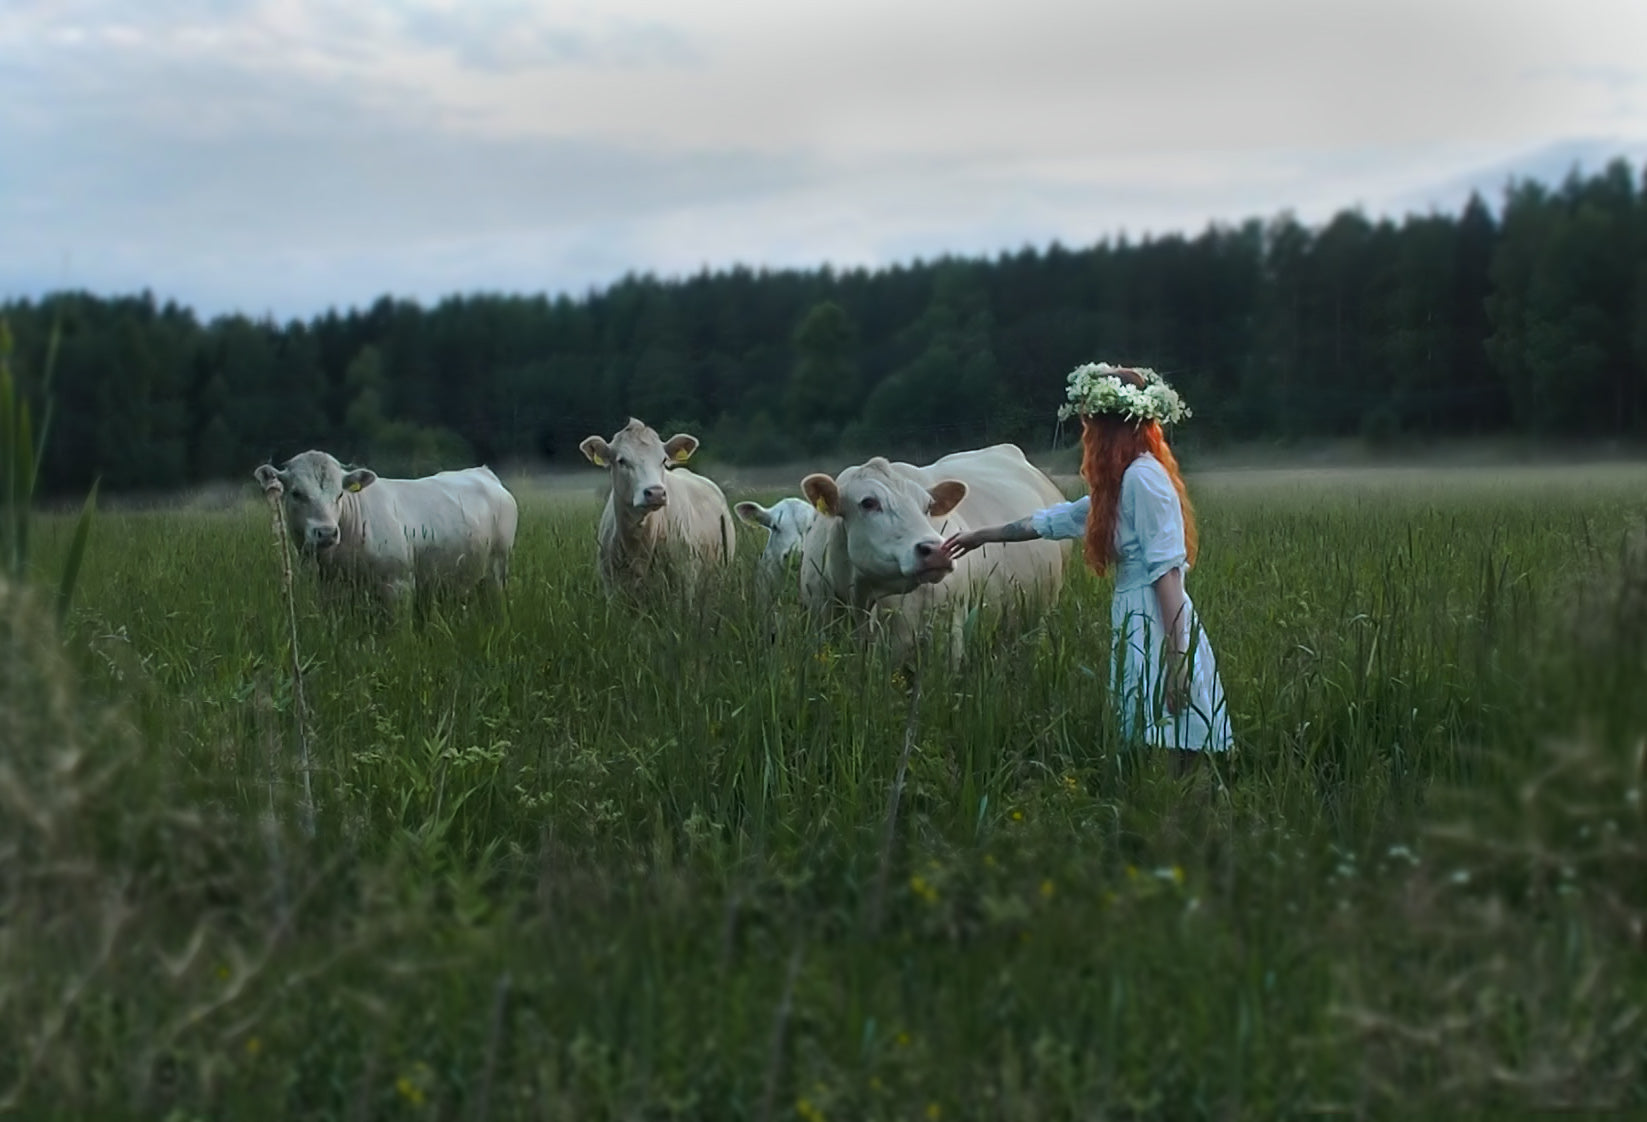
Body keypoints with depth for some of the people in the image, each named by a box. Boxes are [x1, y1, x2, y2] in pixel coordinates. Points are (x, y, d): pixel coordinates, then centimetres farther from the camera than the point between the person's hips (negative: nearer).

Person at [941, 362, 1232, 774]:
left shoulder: (1142, 477, -10)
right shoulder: (1122, 482, 18)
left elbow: (1166, 569, -17)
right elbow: (1052, 520, 30)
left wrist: (1177, 658, -21)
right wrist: (982, 536, 40)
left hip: (1158, 628, -9)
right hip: (1137, 622, 9)